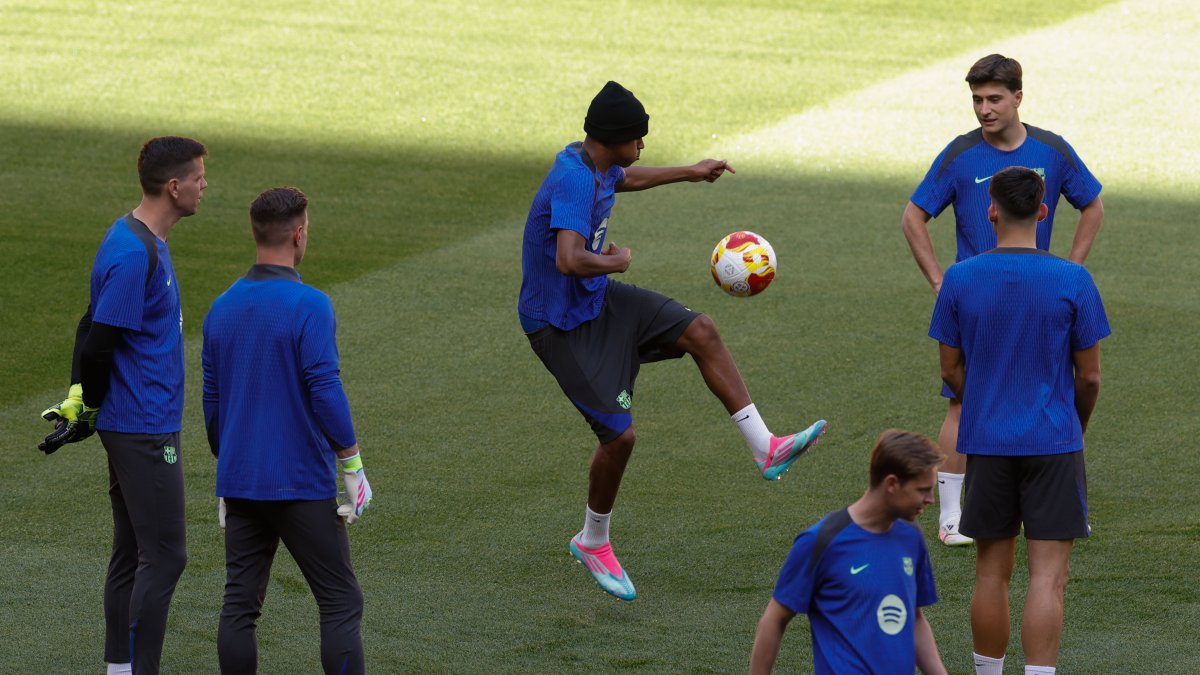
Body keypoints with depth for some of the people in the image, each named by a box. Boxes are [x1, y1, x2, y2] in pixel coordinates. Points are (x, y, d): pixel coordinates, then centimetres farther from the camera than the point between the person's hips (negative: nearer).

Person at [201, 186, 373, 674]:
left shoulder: (222, 308, 7)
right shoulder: (308, 306, -13)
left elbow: (212, 400, 13)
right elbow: (325, 392, -17)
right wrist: (353, 467, -8)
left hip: (240, 483, 6)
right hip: (303, 484, -6)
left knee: (240, 605, 7)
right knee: (340, 603, 1)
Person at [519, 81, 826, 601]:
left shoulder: (596, 168, 3)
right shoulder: (573, 181, -28)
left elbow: (626, 179, 31)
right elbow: (570, 261, -42)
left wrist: (691, 172, 39)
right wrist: (615, 262, -21)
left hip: (598, 300, 10)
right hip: (562, 324, -10)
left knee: (701, 332, -1)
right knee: (619, 434, -10)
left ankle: (765, 449, 3)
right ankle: (592, 542, 15)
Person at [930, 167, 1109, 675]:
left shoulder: (959, 280, -3)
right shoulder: (1073, 281, -8)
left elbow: (951, 371, 4)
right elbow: (1089, 377, -2)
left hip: (986, 443, 2)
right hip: (1055, 442, -2)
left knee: (992, 572, 13)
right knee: (1048, 579, -3)